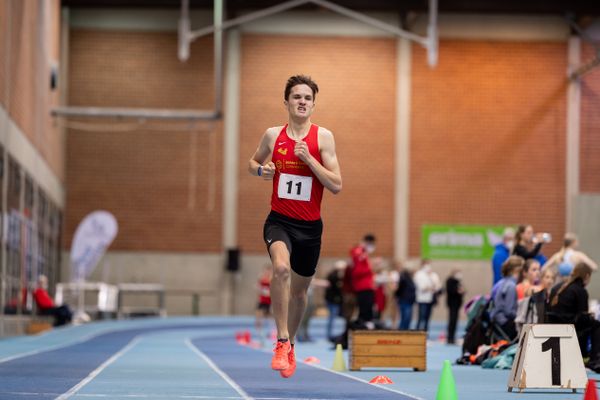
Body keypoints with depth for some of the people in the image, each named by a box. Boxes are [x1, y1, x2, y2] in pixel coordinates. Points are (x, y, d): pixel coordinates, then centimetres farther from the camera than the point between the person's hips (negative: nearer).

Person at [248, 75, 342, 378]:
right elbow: (253, 163, 20)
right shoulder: (272, 135, 1)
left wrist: (308, 159, -18)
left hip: (309, 225, 1)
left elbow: (336, 186, -8)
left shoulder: (323, 137, -5)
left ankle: (289, 344, 40)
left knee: (300, 288, 15)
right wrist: (261, 170, -4)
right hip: (279, 220, -1)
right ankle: (282, 342, -25)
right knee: (281, 267, -31)